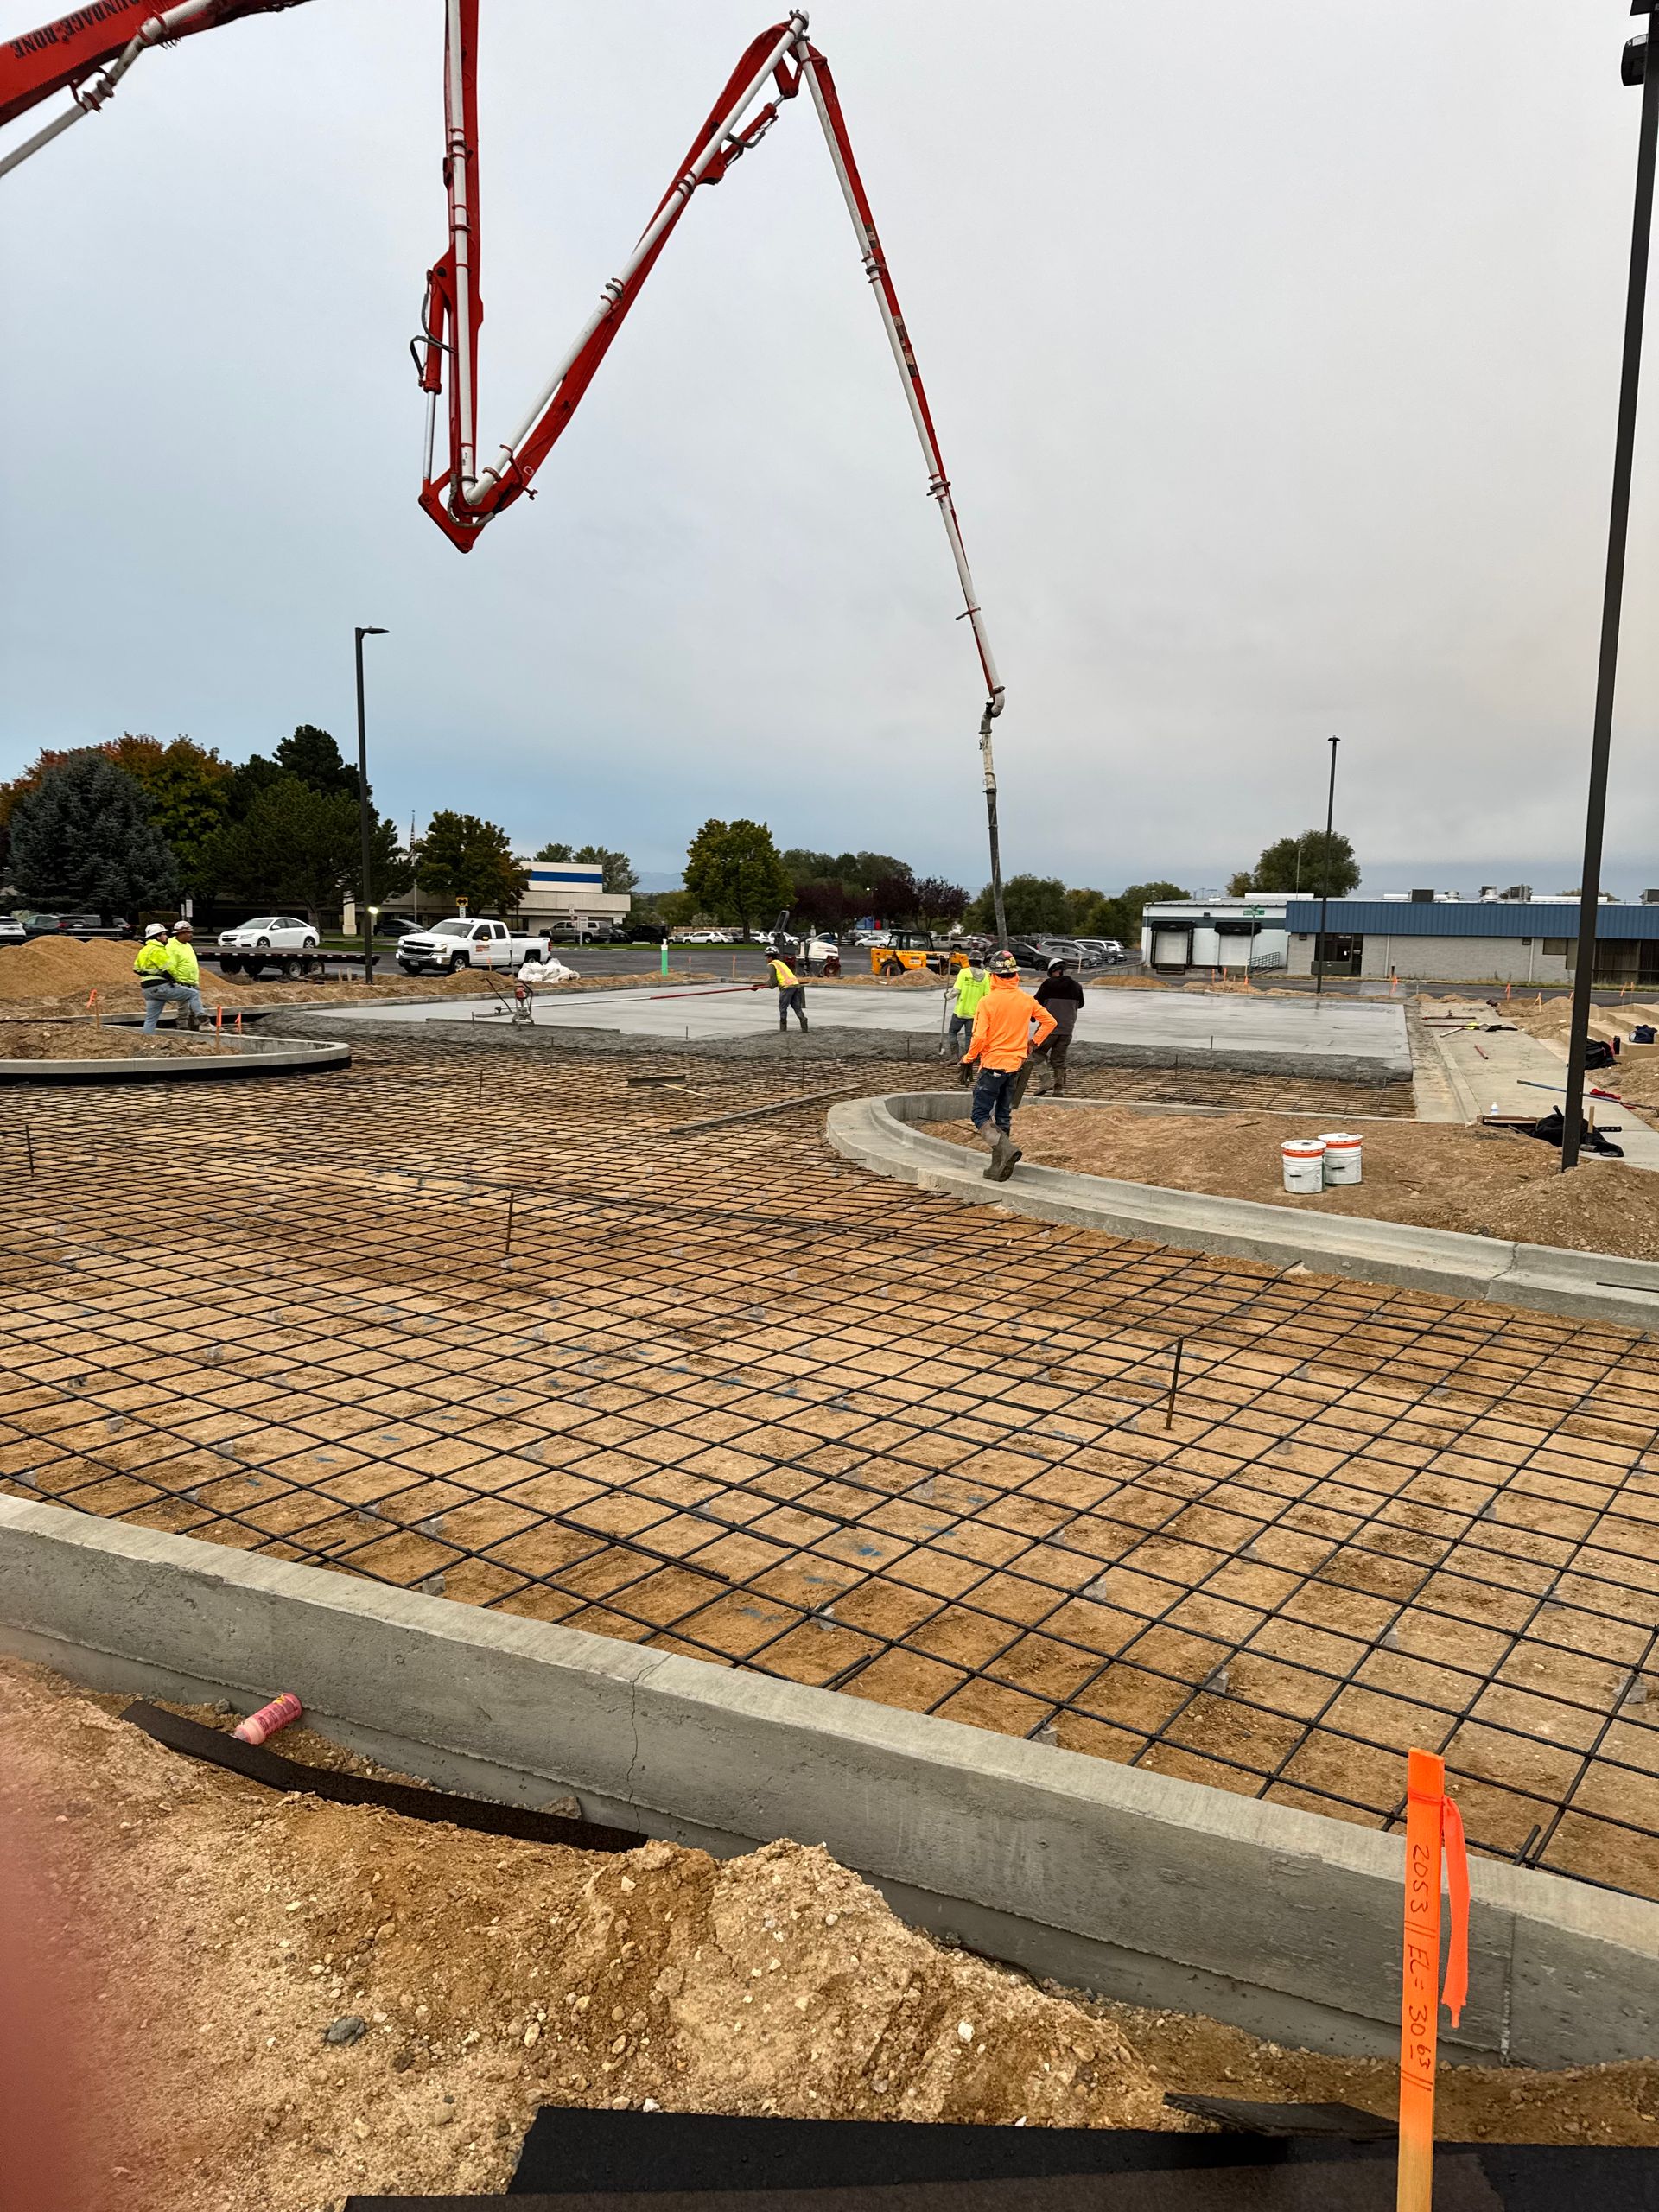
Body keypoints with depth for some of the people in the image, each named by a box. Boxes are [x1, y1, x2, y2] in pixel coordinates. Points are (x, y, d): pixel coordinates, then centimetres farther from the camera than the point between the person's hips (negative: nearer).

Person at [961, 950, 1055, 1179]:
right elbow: (1049, 1021, 9)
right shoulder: (1026, 1000, 2)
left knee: (979, 1114, 2)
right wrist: (1032, 1043, 16)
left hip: (992, 1066, -6)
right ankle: (998, 1169, 16)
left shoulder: (988, 1001, -15)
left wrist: (968, 1058, -2)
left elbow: (980, 1037, -18)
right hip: (1015, 1065, 6)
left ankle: (1006, 1148, -21)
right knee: (1003, 1117, 14)